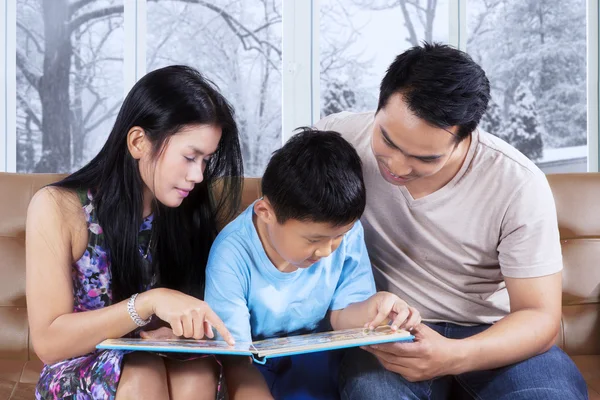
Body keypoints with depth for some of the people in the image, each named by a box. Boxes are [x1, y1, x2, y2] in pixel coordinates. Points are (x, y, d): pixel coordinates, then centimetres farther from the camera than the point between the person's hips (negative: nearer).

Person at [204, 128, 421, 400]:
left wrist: (372, 308, -24)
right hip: (255, 373, -2)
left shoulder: (346, 231, -13)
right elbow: (235, 360, -21)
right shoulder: (233, 257, -24)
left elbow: (340, 315, -3)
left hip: (317, 367, 3)